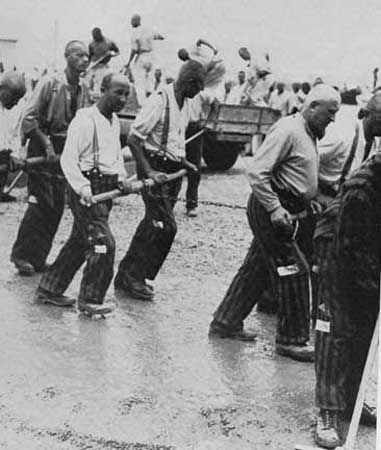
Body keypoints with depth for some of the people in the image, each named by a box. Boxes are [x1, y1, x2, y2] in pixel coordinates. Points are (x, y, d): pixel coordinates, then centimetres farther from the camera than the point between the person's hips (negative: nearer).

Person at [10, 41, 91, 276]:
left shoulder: (84, 89, 2)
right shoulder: (50, 83, -13)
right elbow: (29, 119, -13)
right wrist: (47, 145, -19)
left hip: (66, 151, 5)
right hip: (42, 148, -5)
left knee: (57, 206, 5)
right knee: (41, 203, -8)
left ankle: (38, 258, 16)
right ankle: (22, 254, 6)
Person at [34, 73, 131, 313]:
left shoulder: (115, 121, 15)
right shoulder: (85, 120, -14)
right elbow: (68, 158, -18)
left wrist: (122, 177, 8)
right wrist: (82, 186, -28)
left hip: (106, 189, 9)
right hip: (88, 191, -9)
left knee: (79, 243, 14)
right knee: (103, 243, -12)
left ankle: (49, 289, 26)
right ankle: (90, 299, 1)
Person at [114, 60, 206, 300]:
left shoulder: (185, 104, 10)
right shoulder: (159, 101, -17)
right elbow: (134, 139, -18)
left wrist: (183, 161, 13)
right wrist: (149, 172, -22)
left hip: (173, 170, 8)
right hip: (155, 168, -8)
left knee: (154, 224, 11)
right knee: (165, 226, -11)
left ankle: (126, 275, 22)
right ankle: (134, 277, -1)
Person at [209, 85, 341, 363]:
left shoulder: (308, 135, 15)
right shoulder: (287, 130, -16)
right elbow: (256, 172, -23)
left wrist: (310, 202, 12)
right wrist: (275, 208, -26)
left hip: (290, 211, 10)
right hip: (273, 210, -10)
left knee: (257, 268, 15)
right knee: (294, 271, -7)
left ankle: (226, 322, 25)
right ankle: (292, 339, 1)